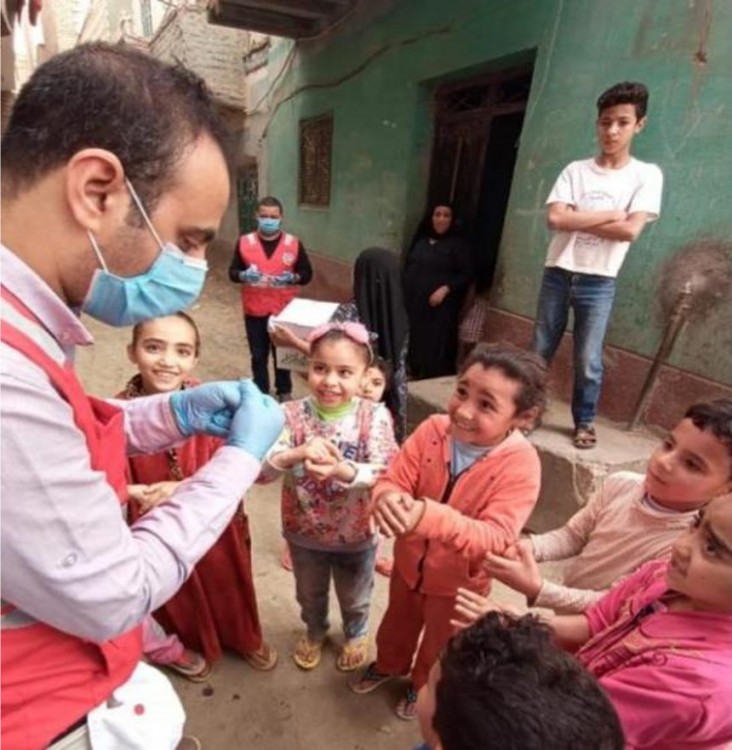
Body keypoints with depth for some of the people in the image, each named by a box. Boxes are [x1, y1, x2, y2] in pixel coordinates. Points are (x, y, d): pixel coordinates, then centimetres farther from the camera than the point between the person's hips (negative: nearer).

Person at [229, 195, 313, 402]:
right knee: (258, 355, 11)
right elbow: (233, 272, 3)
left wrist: (292, 278, -20)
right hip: (254, 310, 1)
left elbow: (307, 274, 1)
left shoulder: (294, 243, -4)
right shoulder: (244, 242, -2)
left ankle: (284, 391, 34)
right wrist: (244, 275, -20)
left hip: (283, 310, 0)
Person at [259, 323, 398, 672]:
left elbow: (385, 474, -29)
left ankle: (356, 635, 61)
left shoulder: (374, 416, -21)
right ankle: (314, 632, 63)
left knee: (354, 598, 27)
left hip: (356, 534, -1)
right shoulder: (292, 414, -20)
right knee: (310, 594, 30)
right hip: (304, 532, 1)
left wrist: (343, 470, -49)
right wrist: (297, 454, -48)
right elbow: (260, 469, -28)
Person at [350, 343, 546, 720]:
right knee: (398, 622, 33)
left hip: (460, 579, -2)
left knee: (440, 644, 29)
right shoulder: (432, 430, -24)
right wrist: (387, 498, -47)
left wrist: (430, 517, -53)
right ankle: (388, 664, 66)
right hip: (409, 560, 3)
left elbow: (496, 538, -38)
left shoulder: (520, 464, -32)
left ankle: (423, 686, 62)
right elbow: (393, 479, -22)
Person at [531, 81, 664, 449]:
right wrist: (609, 215, -10)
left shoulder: (646, 175, 1)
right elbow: (554, 219, -10)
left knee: (588, 361, 3)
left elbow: (630, 230, -12)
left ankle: (584, 422, 21)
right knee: (539, 351, 9)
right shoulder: (575, 170, 5)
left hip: (598, 282, -1)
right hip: (557, 274, 2)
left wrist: (576, 219, -9)